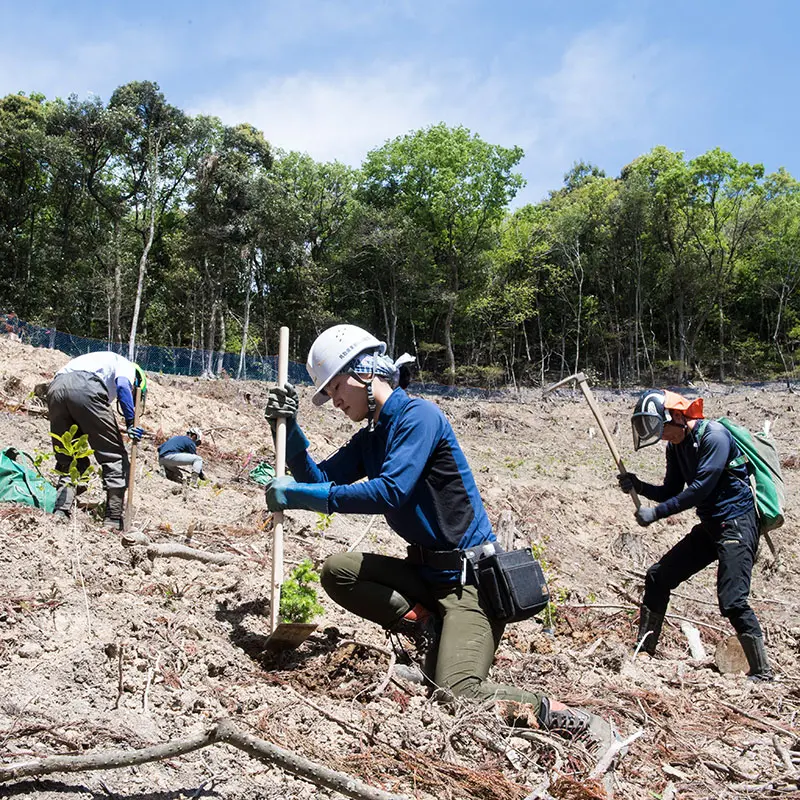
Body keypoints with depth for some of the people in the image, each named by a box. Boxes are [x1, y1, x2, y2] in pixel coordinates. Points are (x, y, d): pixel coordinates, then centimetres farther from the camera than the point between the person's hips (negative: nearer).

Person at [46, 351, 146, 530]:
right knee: (115, 456, 4)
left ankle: (60, 513, 4)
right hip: (85, 387, -6)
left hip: (55, 389, 7)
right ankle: (114, 520, 0)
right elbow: (122, 386, -2)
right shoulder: (126, 365, 24)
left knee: (67, 461, 19)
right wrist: (131, 424, -4)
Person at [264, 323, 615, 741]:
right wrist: (288, 428, -7)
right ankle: (432, 629, -5)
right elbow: (318, 477, 7)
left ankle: (557, 714, -4)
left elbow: (390, 491, -28)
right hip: (425, 570, 9)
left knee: (456, 693, -22)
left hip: (469, 576, -9)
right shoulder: (369, 438, 12)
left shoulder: (418, 416, -15)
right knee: (336, 571, -7)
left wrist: (297, 495, -25)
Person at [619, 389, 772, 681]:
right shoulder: (677, 446, 7)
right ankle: (643, 653, 19)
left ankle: (762, 673, 0)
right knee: (658, 577, 8)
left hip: (736, 523, -9)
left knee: (732, 601, -16)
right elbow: (671, 492, 10)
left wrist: (656, 513, -23)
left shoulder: (714, 436, -19)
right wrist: (638, 486, -7)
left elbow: (700, 489, -25)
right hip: (709, 526, 9)